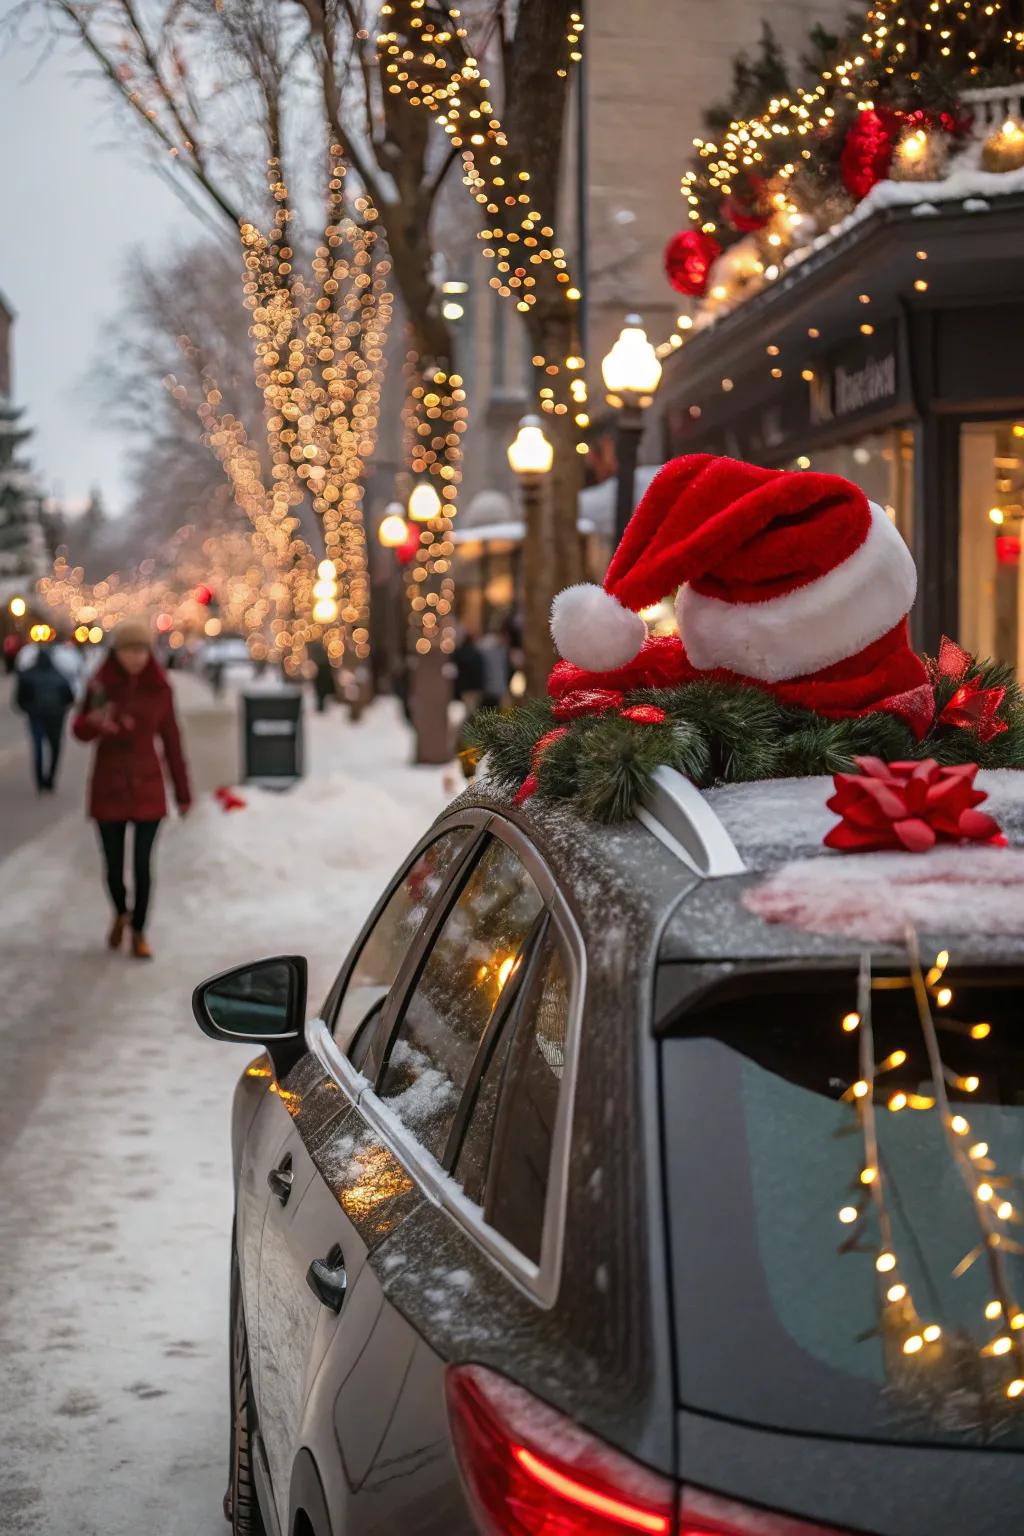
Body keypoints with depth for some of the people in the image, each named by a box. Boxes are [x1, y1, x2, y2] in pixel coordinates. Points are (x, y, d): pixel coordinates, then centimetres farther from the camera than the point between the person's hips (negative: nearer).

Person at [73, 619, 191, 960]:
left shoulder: (160, 688, -3)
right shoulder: (100, 684, -6)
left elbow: (171, 740, 2)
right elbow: (80, 730, -2)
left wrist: (183, 792, 3)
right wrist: (94, 721, -27)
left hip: (148, 785, 0)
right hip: (108, 785, 0)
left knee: (143, 864, -3)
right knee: (113, 862, 8)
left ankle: (139, 932, 13)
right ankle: (120, 913, 37)